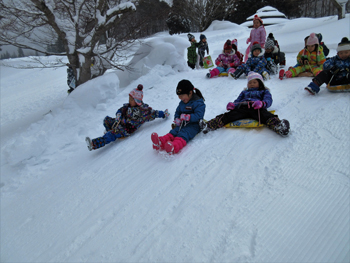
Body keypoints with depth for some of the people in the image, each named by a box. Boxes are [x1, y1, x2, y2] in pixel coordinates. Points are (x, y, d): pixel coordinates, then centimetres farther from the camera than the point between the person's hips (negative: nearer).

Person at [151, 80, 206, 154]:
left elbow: (198, 116, -19)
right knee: (174, 132, -19)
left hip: (194, 125, -7)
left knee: (183, 134, -32)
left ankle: (174, 147, -59)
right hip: (182, 124, 7)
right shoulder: (182, 103, 15)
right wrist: (177, 119, -2)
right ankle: (161, 142, -43)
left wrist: (187, 117, -28)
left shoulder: (198, 103, -10)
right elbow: (177, 112, 21)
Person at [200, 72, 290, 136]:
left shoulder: (264, 91, 33)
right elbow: (237, 101, 28)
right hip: (242, 107, 2)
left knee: (265, 115, -35)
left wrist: (262, 103, -16)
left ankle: (278, 126, -64)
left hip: (256, 108, -2)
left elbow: (268, 100, 11)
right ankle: (209, 125, -44)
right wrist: (232, 105, 0)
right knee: (228, 115, -25)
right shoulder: (244, 92, 43)